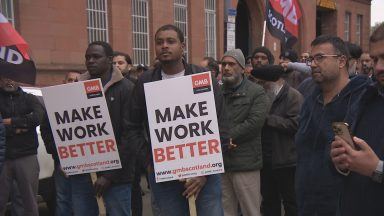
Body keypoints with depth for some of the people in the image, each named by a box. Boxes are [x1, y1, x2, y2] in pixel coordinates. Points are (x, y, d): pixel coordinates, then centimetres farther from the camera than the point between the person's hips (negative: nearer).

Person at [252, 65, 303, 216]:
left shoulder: (293, 96, -9)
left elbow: (295, 124, -22)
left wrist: (268, 119, -17)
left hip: (285, 161, -7)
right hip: (267, 160, 7)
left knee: (291, 203, 5)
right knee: (269, 202, 17)